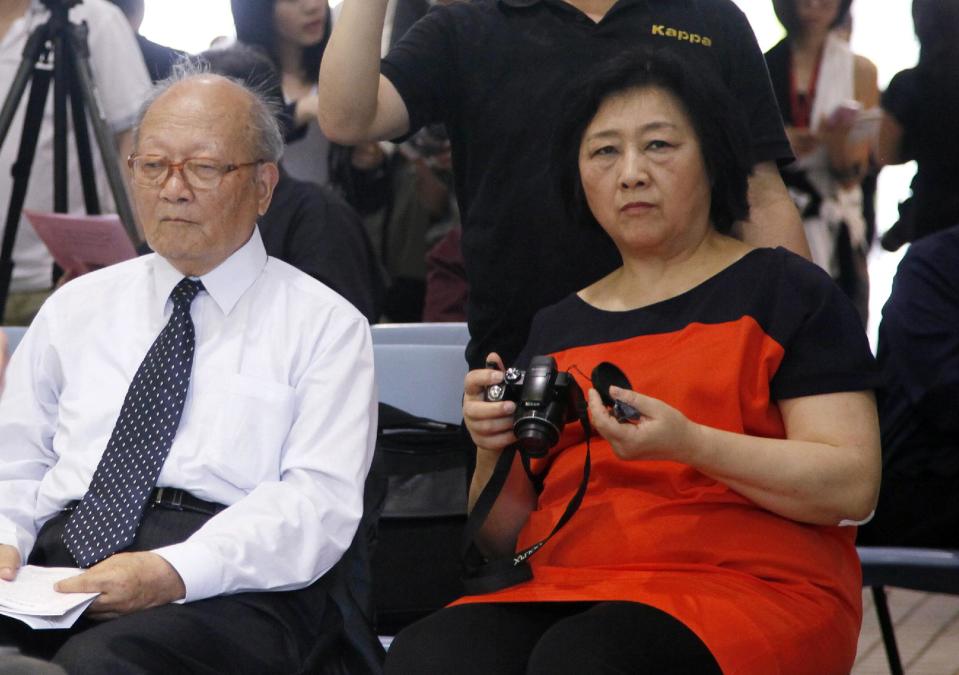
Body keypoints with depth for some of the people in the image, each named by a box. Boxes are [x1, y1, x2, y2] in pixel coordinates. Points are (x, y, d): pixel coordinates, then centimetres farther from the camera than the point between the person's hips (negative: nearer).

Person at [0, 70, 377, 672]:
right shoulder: (76, 309, 22)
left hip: (235, 588, -3)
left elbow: (319, 500, -4)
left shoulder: (326, 326, 8)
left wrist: (174, 573, -19)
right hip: (63, 553, 3)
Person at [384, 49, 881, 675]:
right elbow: (505, 539, 20)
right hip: (568, 590, 4)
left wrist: (687, 443, -18)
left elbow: (851, 488, -6)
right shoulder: (554, 328, 20)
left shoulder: (787, 290, 7)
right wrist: (493, 452, -2)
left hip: (752, 586, -4)